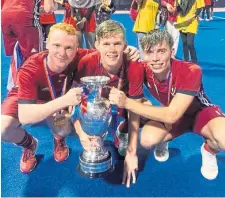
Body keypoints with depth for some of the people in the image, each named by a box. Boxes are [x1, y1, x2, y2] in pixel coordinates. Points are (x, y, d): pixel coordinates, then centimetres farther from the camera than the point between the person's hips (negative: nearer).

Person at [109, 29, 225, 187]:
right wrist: (131, 152, -25)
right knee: (148, 140, -27)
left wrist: (126, 102, -46)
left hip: (201, 112, -3)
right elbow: (136, 108, -20)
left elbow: (172, 115, -39)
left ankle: (209, 151, 3)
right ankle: (164, 140, 12)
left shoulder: (191, 71, -35)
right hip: (169, 114, 3)